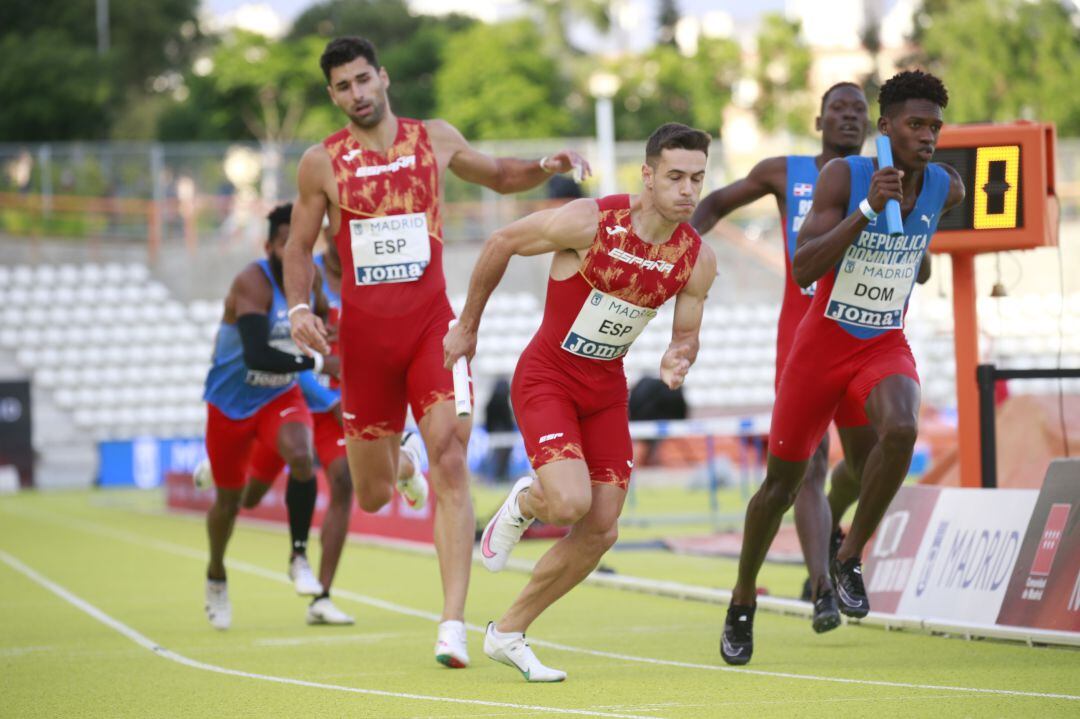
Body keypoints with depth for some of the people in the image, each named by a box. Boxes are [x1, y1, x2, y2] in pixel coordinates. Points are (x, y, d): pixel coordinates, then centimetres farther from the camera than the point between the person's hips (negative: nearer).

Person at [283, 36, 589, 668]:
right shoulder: (321, 164, 0)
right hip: (363, 331, 0)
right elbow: (299, 245, 9)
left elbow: (499, 177, 21)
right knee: (373, 496, 6)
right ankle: (394, 464, 48)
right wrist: (299, 308, -8)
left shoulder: (436, 140, 4)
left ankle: (454, 623, -22)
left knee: (450, 459, -20)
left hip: (432, 323, 0)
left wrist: (547, 167, 2)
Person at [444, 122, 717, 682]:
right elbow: (500, 244, -9)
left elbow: (686, 336, 6)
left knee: (600, 533, 0)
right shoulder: (589, 222, -23)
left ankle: (507, 634, 17)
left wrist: (677, 361, -19)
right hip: (546, 378, -5)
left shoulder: (698, 260, -8)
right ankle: (523, 505, 13)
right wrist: (467, 326, 0)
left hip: (606, 390, 5)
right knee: (570, 502, -26)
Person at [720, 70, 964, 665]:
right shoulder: (843, 175, -18)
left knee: (900, 430, -32)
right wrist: (868, 208, -35)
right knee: (783, 479, 8)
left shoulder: (946, 187, -7)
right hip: (823, 342, -2)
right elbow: (803, 269, -28)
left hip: (886, 345, 2)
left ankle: (849, 560, -12)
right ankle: (742, 604, 30)